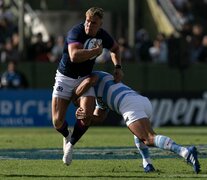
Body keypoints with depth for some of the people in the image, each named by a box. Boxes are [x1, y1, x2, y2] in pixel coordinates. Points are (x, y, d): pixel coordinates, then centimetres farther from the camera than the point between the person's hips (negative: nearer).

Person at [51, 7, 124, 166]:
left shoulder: (103, 36, -7)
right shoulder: (76, 32, -26)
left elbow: (115, 48, 18)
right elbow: (74, 56, -44)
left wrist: (118, 67, 3)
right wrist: (96, 51, -33)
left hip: (84, 78, 3)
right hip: (65, 77, -3)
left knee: (87, 115, -20)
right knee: (58, 121, -9)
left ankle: (71, 144, 6)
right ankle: (67, 136, 29)